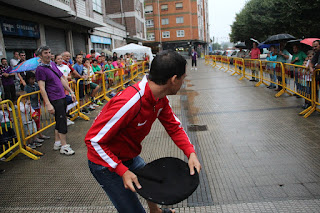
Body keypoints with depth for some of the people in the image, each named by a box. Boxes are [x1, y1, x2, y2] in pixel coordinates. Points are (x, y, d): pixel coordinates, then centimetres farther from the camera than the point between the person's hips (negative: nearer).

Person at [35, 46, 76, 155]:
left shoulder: (53, 64, 13)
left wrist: (71, 92, 16)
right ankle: (64, 146, 5)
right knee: (62, 121, -6)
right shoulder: (40, 69, -11)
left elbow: (62, 79, 19)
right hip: (54, 100, -8)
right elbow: (42, 88, -16)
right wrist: (48, 104, -22)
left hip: (62, 97, 8)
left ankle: (57, 142, 28)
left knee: (59, 121, 15)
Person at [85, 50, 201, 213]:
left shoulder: (160, 98, -10)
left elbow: (173, 126, 1)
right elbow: (93, 140, -31)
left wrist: (191, 153, -14)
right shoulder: (130, 102, -38)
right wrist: (122, 171, -29)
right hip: (106, 164, -8)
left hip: (130, 157, 8)